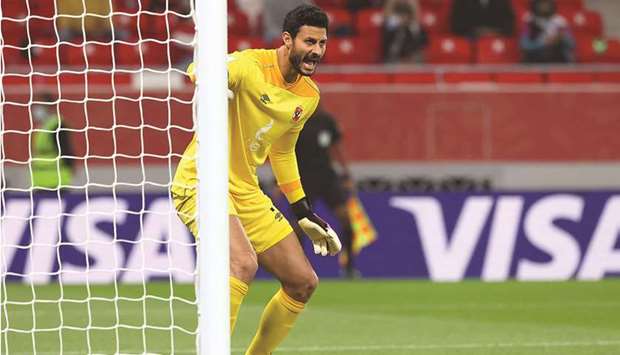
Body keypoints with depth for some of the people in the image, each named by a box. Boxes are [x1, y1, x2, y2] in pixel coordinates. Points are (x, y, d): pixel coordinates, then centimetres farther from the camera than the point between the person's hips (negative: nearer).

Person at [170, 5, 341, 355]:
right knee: (243, 264, -33)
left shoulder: (309, 96, 7)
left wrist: (304, 212, 24)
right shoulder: (251, 66, -17)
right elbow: (201, 72, -36)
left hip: (246, 191, 8)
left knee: (304, 283, 8)